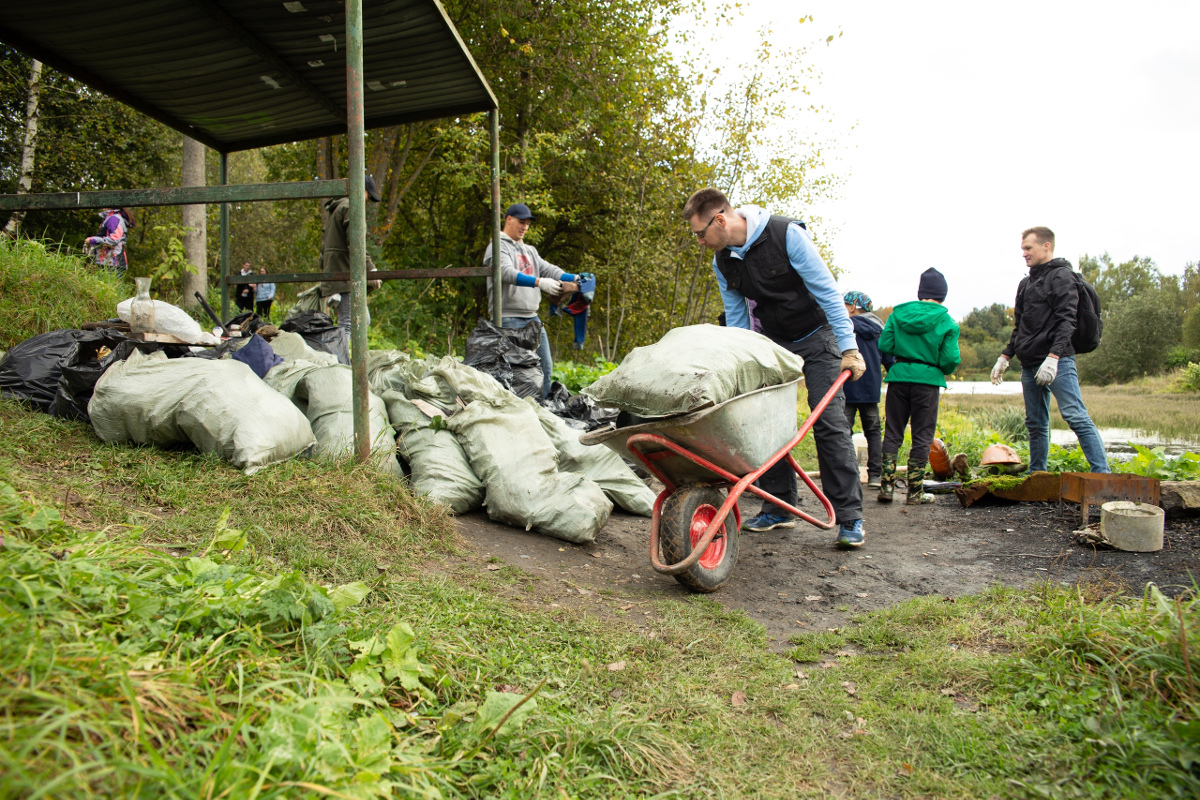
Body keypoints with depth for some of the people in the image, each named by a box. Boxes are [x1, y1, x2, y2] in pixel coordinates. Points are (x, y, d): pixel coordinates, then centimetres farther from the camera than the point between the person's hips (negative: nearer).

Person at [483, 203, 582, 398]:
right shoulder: (498, 247, -4)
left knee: (545, 366, 6)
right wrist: (540, 282, -35)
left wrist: (574, 278, -8)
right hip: (508, 319, -8)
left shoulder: (529, 250, 22)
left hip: (532, 317, 8)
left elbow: (547, 269, 10)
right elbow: (507, 272, -22)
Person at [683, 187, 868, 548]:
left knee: (829, 421, -12)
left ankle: (849, 517, -8)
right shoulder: (723, 261, -5)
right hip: (774, 342, 6)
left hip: (817, 336, -5)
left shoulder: (787, 234, -23)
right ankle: (779, 508, 9)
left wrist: (849, 348, -21)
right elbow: (736, 319, 6)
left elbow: (827, 289, -20)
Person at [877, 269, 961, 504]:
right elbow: (950, 360, -8)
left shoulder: (898, 314, 4)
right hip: (927, 380, -2)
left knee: (892, 433, 10)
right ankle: (915, 492, 7)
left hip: (898, 378, 2)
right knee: (922, 436, 5)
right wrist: (943, 370, 14)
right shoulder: (947, 323, -3)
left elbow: (884, 346, -1)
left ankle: (886, 487, 6)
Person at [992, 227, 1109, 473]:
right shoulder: (1026, 283, 20)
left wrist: (1053, 356, -24)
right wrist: (1006, 356, 20)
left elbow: (1066, 321, -14)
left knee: (1076, 417, -13)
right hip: (1030, 365, 8)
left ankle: (1102, 474, -12)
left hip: (1058, 361, -8)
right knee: (1035, 424, 11)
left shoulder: (1062, 276, -3)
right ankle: (1037, 476, 18)